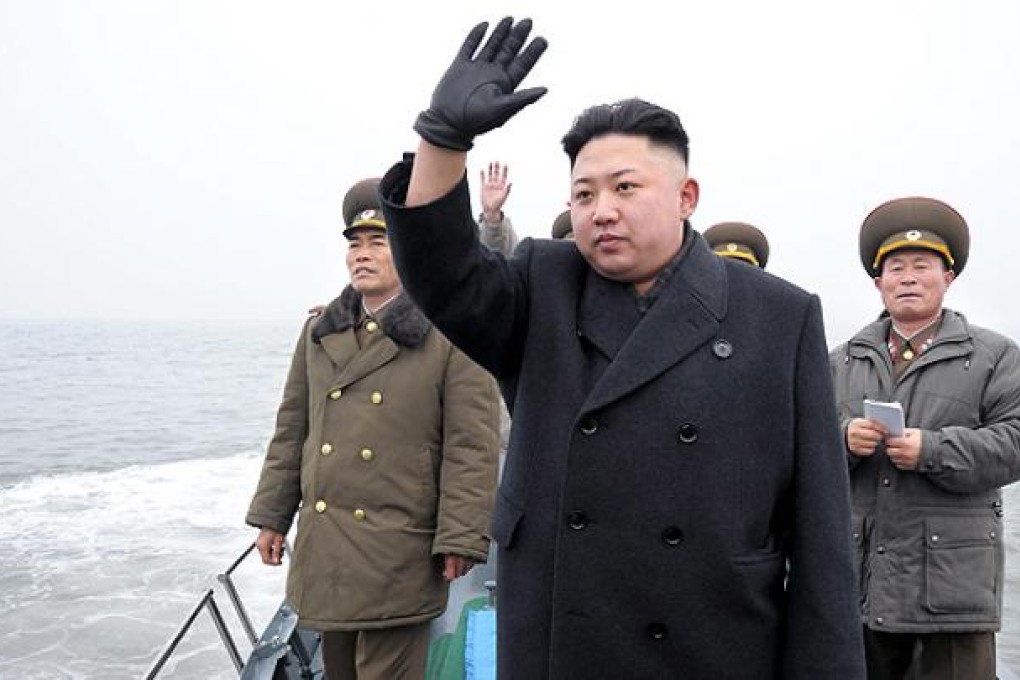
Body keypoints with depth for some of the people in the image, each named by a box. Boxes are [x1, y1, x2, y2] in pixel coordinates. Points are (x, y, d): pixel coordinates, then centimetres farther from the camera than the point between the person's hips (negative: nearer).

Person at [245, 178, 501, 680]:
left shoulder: (451, 336, -8)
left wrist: (461, 539, -13)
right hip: (322, 549, 6)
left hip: (399, 554, -6)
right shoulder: (319, 332, 11)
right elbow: (292, 429, 15)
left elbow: (472, 447, -10)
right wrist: (272, 516, 13)